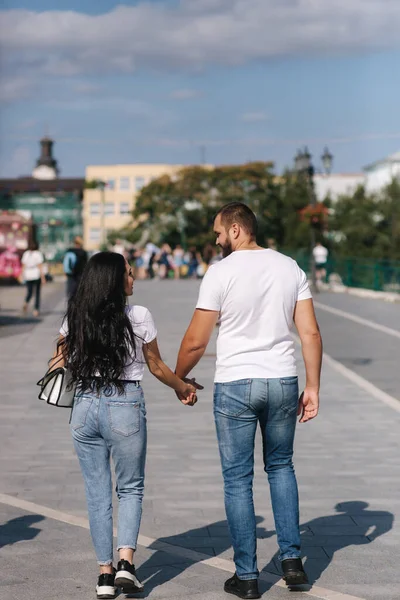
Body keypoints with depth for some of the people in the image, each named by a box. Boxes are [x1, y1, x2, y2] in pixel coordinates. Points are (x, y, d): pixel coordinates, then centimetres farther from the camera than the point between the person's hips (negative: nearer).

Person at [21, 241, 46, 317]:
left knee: (29, 292, 15)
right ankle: (36, 310, 4)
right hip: (37, 276, -3)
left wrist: (23, 275, 16)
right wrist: (43, 278, -10)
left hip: (28, 276, 3)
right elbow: (40, 267, -12)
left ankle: (26, 303, -14)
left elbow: (23, 266, 7)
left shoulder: (26, 254, 5)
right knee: (37, 293, 7)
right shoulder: (38, 254, -8)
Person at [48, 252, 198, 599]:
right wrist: (182, 388, 19)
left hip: (85, 406, 3)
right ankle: (126, 562, -2)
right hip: (125, 406, -3)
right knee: (130, 488, 13)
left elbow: (58, 362, 12)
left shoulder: (74, 319, 1)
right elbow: (156, 366, 3)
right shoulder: (139, 317, -7)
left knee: (97, 492, 11)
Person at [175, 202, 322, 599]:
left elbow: (196, 342, -7)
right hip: (283, 382, 4)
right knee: (280, 467, 22)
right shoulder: (290, 268, 4)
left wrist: (177, 378, 11)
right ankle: (291, 558, 16)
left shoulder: (221, 272, -9)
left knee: (237, 480, 6)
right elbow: (310, 333, 0)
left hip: (235, 386, -4)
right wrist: (313, 387, 7)